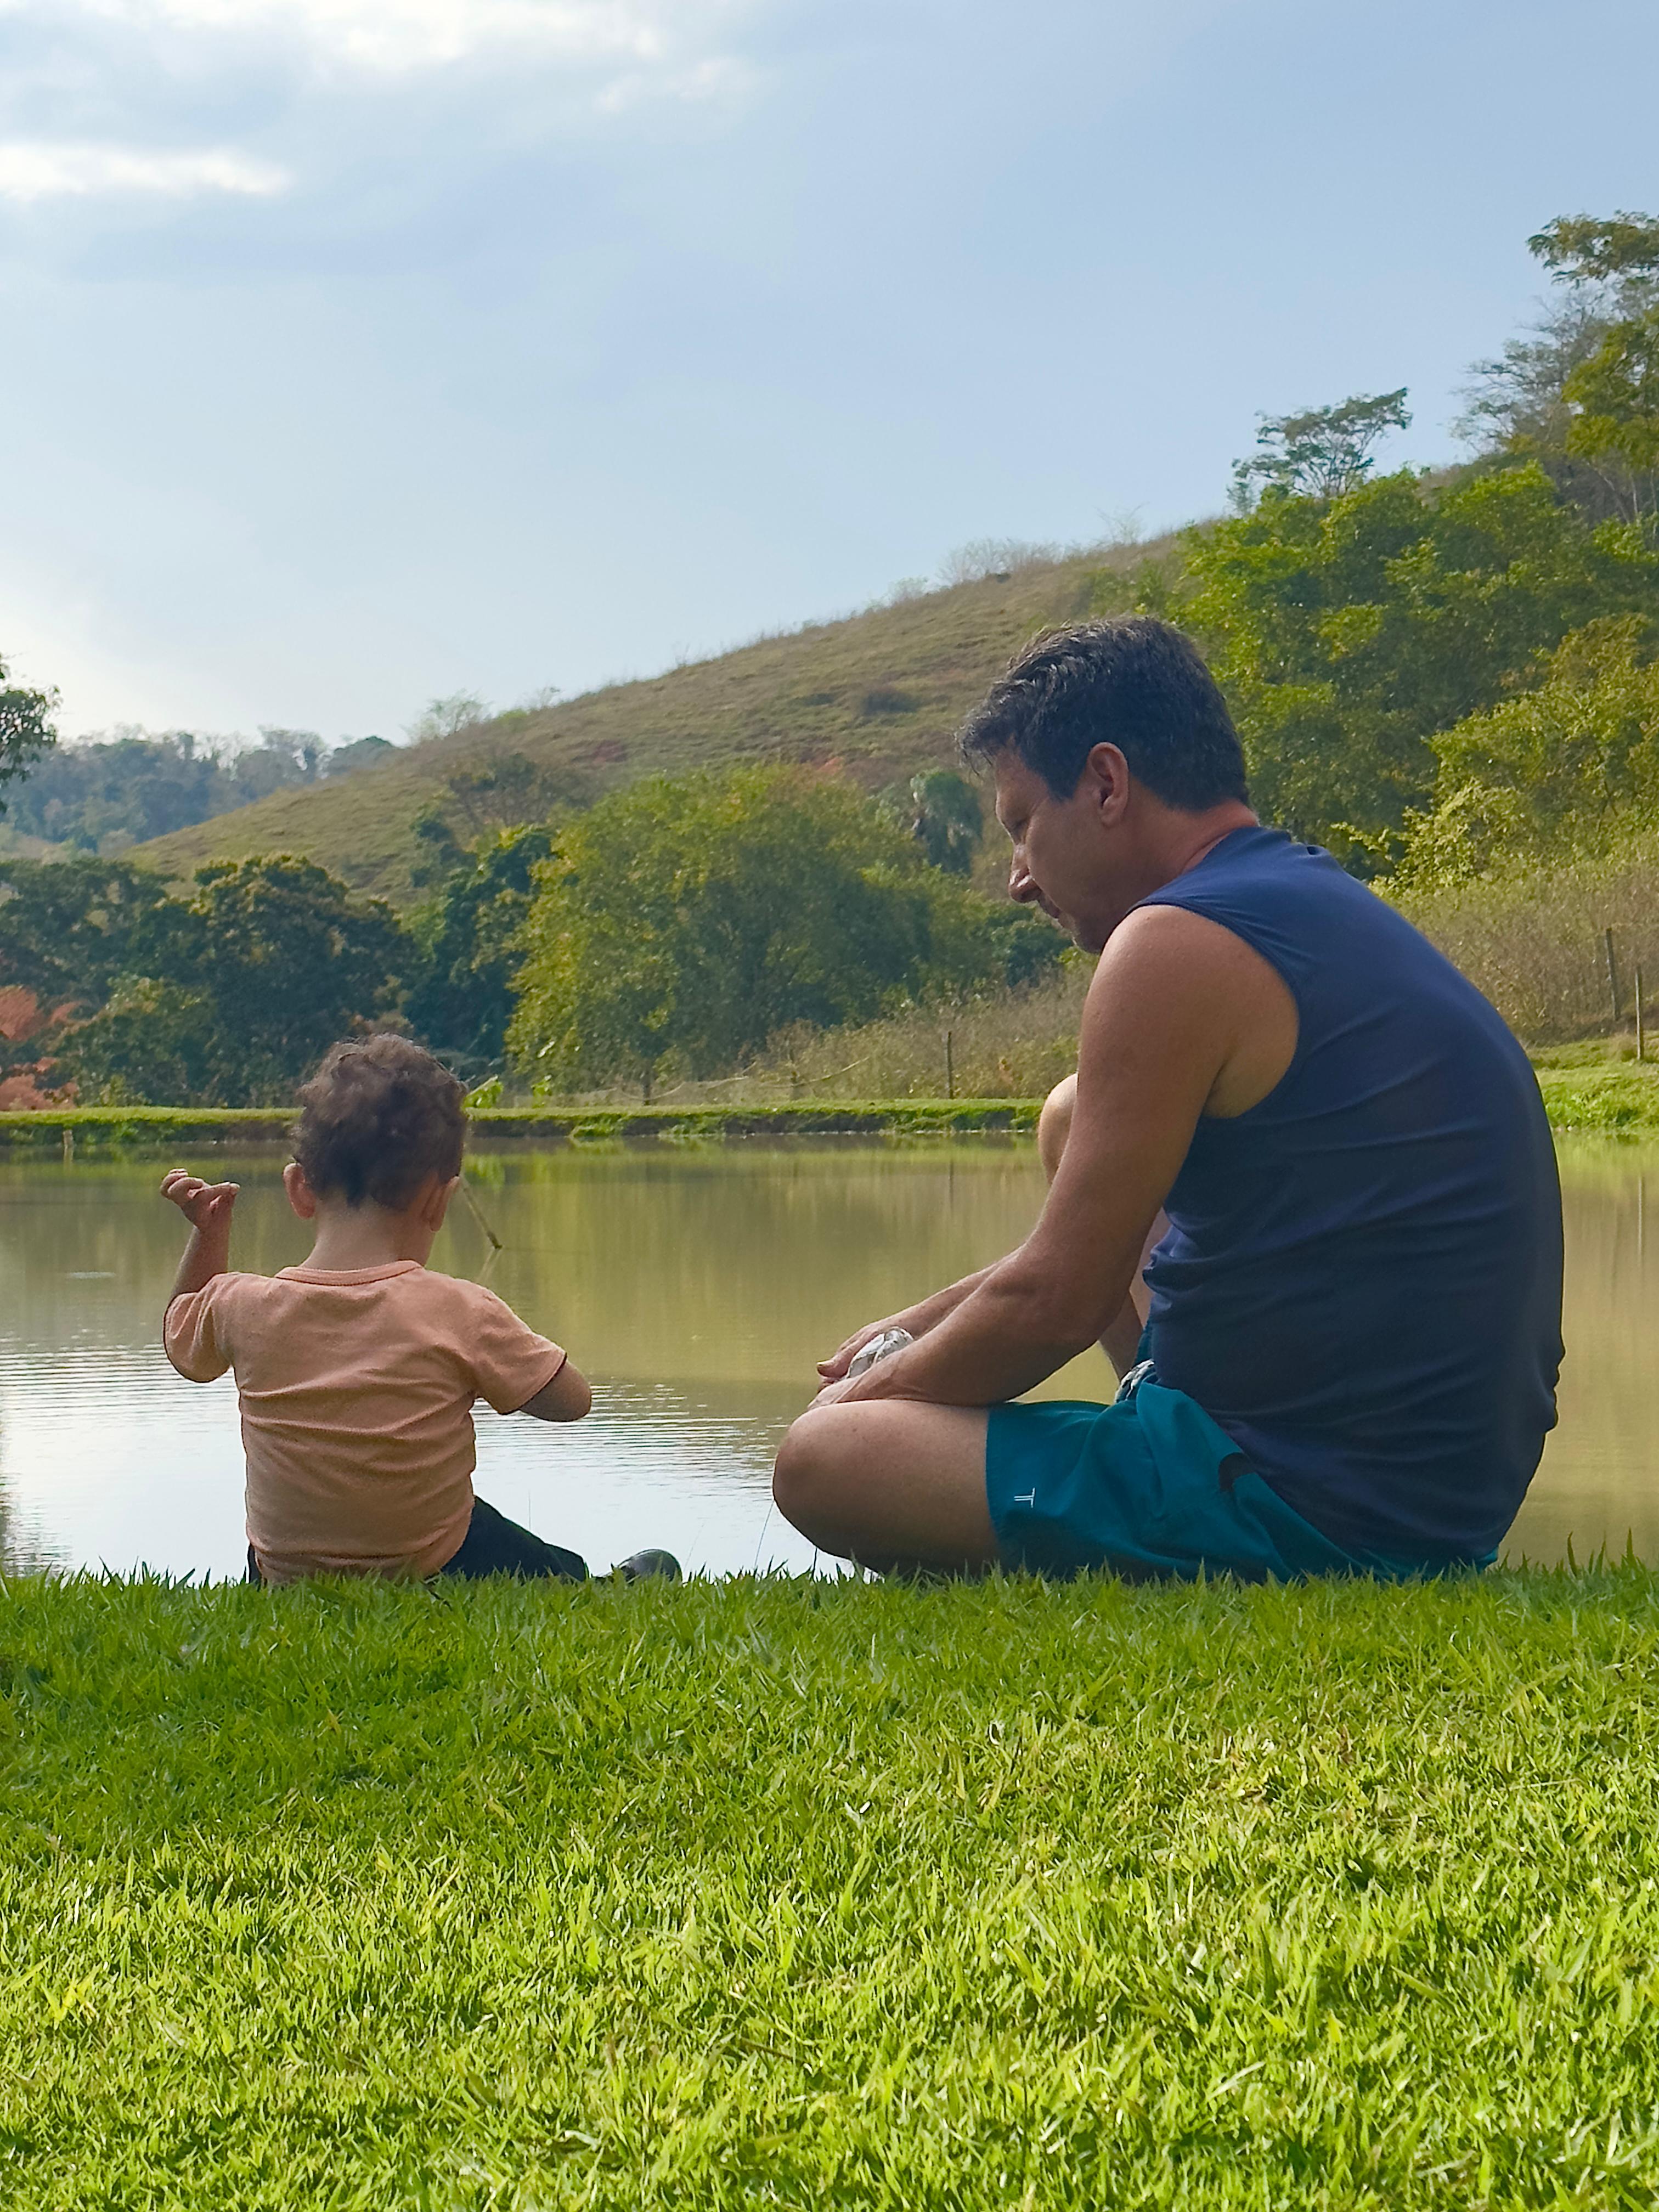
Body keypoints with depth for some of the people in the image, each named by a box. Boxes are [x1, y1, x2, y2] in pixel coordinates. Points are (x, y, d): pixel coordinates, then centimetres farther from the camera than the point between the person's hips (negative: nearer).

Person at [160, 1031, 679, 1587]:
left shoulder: (244, 1308, -13)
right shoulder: (461, 1313, -22)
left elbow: (182, 1337, 12)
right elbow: (573, 1401, -7)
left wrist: (208, 1229, 16)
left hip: (285, 1581, 2)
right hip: (438, 1577, -2)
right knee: (566, 1573, 29)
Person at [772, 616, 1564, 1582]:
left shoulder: (1179, 945, -17)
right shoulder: (1334, 914, 14)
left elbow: (1056, 1302, -15)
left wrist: (874, 1395, 2)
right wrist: (928, 1325, 23)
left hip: (1303, 1512, -10)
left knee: (820, 1461, -9)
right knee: (1074, 1125, 24)